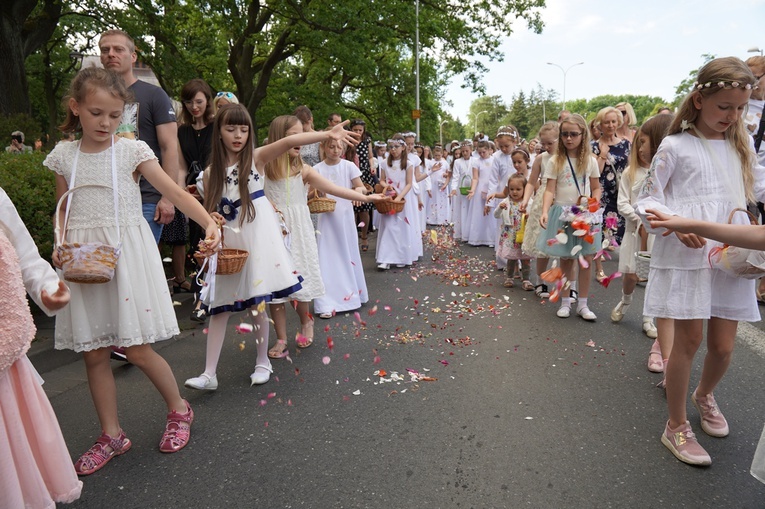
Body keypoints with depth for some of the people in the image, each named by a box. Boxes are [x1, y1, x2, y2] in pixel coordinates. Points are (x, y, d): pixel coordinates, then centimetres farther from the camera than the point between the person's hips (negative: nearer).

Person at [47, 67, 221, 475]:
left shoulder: (131, 151, -2)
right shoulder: (64, 155, 8)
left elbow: (174, 192, -11)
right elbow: (64, 211, 15)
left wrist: (208, 222, -27)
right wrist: (60, 247, -4)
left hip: (127, 255, -4)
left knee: (137, 350, -3)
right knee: (93, 353, 8)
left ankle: (179, 410, 23)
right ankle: (111, 435, 26)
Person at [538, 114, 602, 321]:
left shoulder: (590, 161, 4)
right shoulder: (555, 161, -2)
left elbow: (596, 188, 10)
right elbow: (550, 190, -8)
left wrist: (595, 203, -9)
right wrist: (545, 211, -22)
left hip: (586, 215, 2)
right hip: (562, 213, -1)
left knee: (586, 259, 2)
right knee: (566, 259, 7)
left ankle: (582, 303, 14)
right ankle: (565, 301, 20)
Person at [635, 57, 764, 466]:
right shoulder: (675, 147, -2)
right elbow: (648, 200, -4)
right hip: (685, 257, -5)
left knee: (723, 346, 9)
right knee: (689, 339, -2)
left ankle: (704, 395, 42)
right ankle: (676, 427, 16)